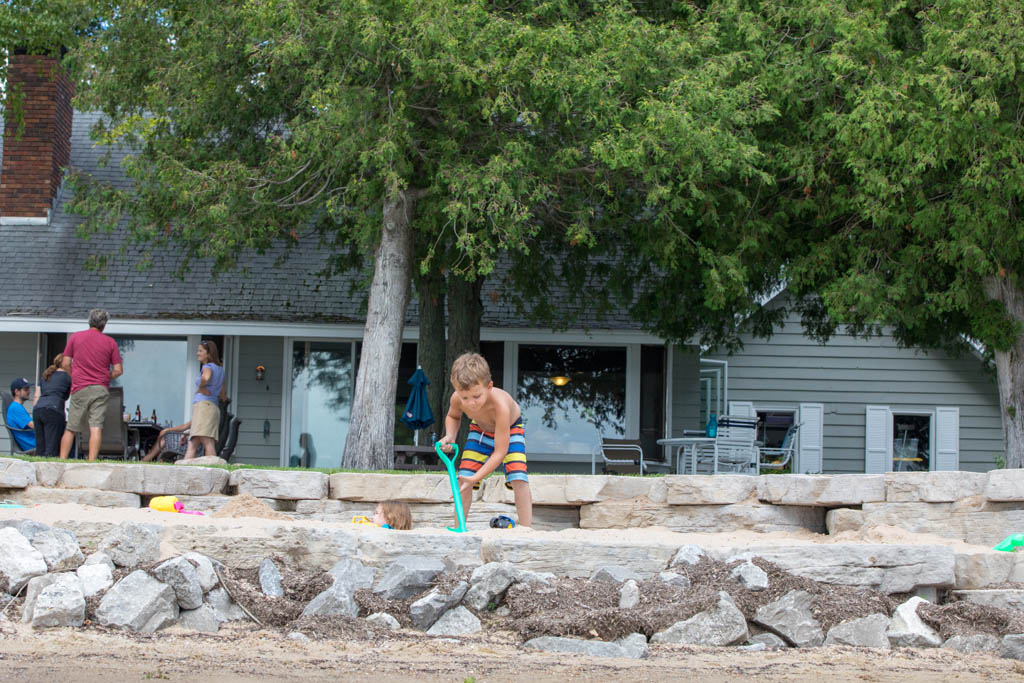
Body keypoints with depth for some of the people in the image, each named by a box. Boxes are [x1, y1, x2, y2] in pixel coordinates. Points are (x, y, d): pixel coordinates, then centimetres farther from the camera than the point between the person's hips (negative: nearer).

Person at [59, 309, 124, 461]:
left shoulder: (75, 337, 6)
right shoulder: (110, 343, 5)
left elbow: (65, 364, 4)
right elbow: (118, 370, 2)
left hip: (80, 388, 1)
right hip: (100, 389, -1)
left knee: (70, 429, 8)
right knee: (96, 427, -6)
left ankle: (62, 459, 7)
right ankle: (92, 461, -14)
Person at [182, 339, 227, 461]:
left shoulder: (208, 367, -2)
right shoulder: (220, 369, 24)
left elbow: (205, 378, -28)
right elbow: (223, 396, 29)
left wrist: (201, 389, -9)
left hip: (204, 405, -9)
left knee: (207, 442, -18)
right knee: (192, 445, 2)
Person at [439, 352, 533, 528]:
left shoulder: (499, 404, -45)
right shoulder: (457, 399, -31)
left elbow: (500, 451, -40)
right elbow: (453, 416, -2)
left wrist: (476, 477, -46)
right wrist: (450, 436, -25)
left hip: (511, 428, -4)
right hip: (481, 429, 4)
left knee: (518, 478, -23)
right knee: (464, 478, -6)